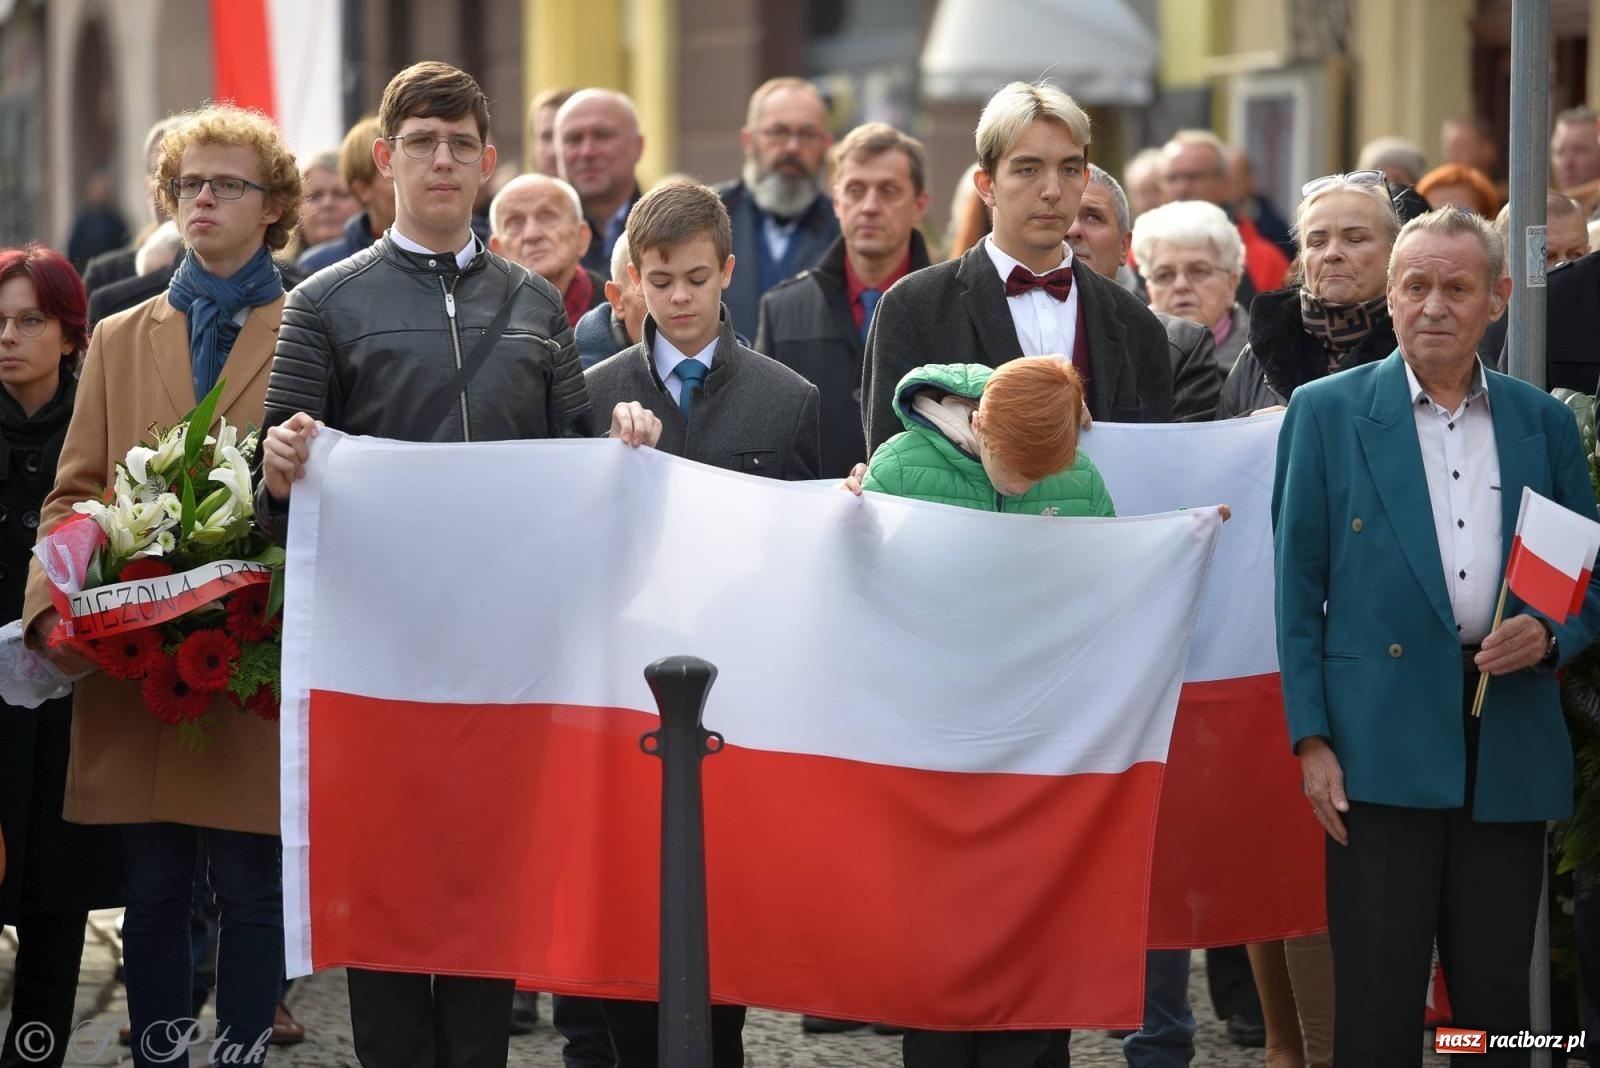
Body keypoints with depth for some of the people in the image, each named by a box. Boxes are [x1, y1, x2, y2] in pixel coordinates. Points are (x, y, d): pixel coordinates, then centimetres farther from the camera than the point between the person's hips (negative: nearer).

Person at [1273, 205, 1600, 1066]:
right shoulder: (1328, 413, 3)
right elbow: (1298, 586, 2)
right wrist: (1311, 737, -6)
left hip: (1510, 752, 3)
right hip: (1383, 747, -3)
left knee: (1496, 997, 7)